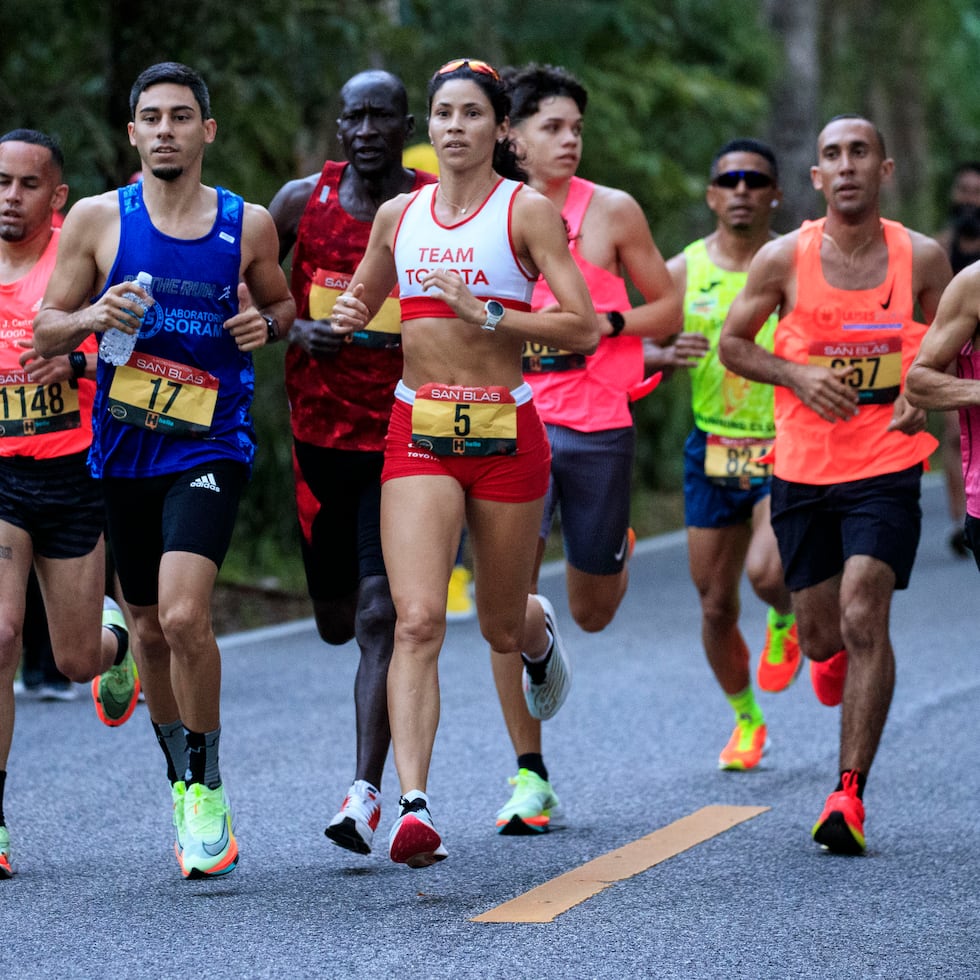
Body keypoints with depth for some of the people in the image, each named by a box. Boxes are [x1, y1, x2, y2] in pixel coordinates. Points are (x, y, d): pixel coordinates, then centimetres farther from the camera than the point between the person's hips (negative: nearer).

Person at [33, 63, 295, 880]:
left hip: (212, 446, -2)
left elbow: (281, 301, 19)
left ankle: (208, 789, -3)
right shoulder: (98, 220, 1)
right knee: (152, 630, 13)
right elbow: (46, 330, 6)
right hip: (125, 447, 2)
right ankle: (181, 782, 34)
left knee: (184, 616, -20)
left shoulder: (249, 225, 2)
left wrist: (266, 324, -4)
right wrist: (95, 317, -15)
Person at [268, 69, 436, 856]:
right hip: (321, 430, 3)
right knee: (336, 620, 15)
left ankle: (367, 792, -13)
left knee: (380, 616, -14)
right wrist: (294, 331, -9)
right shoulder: (302, 201, 0)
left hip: (405, 436, -3)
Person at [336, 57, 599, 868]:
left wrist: (486, 314, -19)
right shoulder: (398, 215, 9)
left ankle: (540, 631, 51)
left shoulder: (527, 211, -3)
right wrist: (349, 316, 3)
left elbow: (585, 328, -10)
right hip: (418, 434, 2)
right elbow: (359, 303, 26)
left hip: (504, 433, -2)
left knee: (501, 632, 13)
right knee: (418, 620, -16)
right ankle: (414, 805, -19)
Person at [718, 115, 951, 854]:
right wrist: (797, 375, -12)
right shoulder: (784, 260, -5)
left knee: (863, 617, -17)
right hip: (803, 468, 2)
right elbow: (733, 343, 6)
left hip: (887, 468, -1)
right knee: (821, 633, 10)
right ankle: (830, 653, 51)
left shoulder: (921, 258, -3)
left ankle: (850, 794, -13)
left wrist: (926, 393, -9)